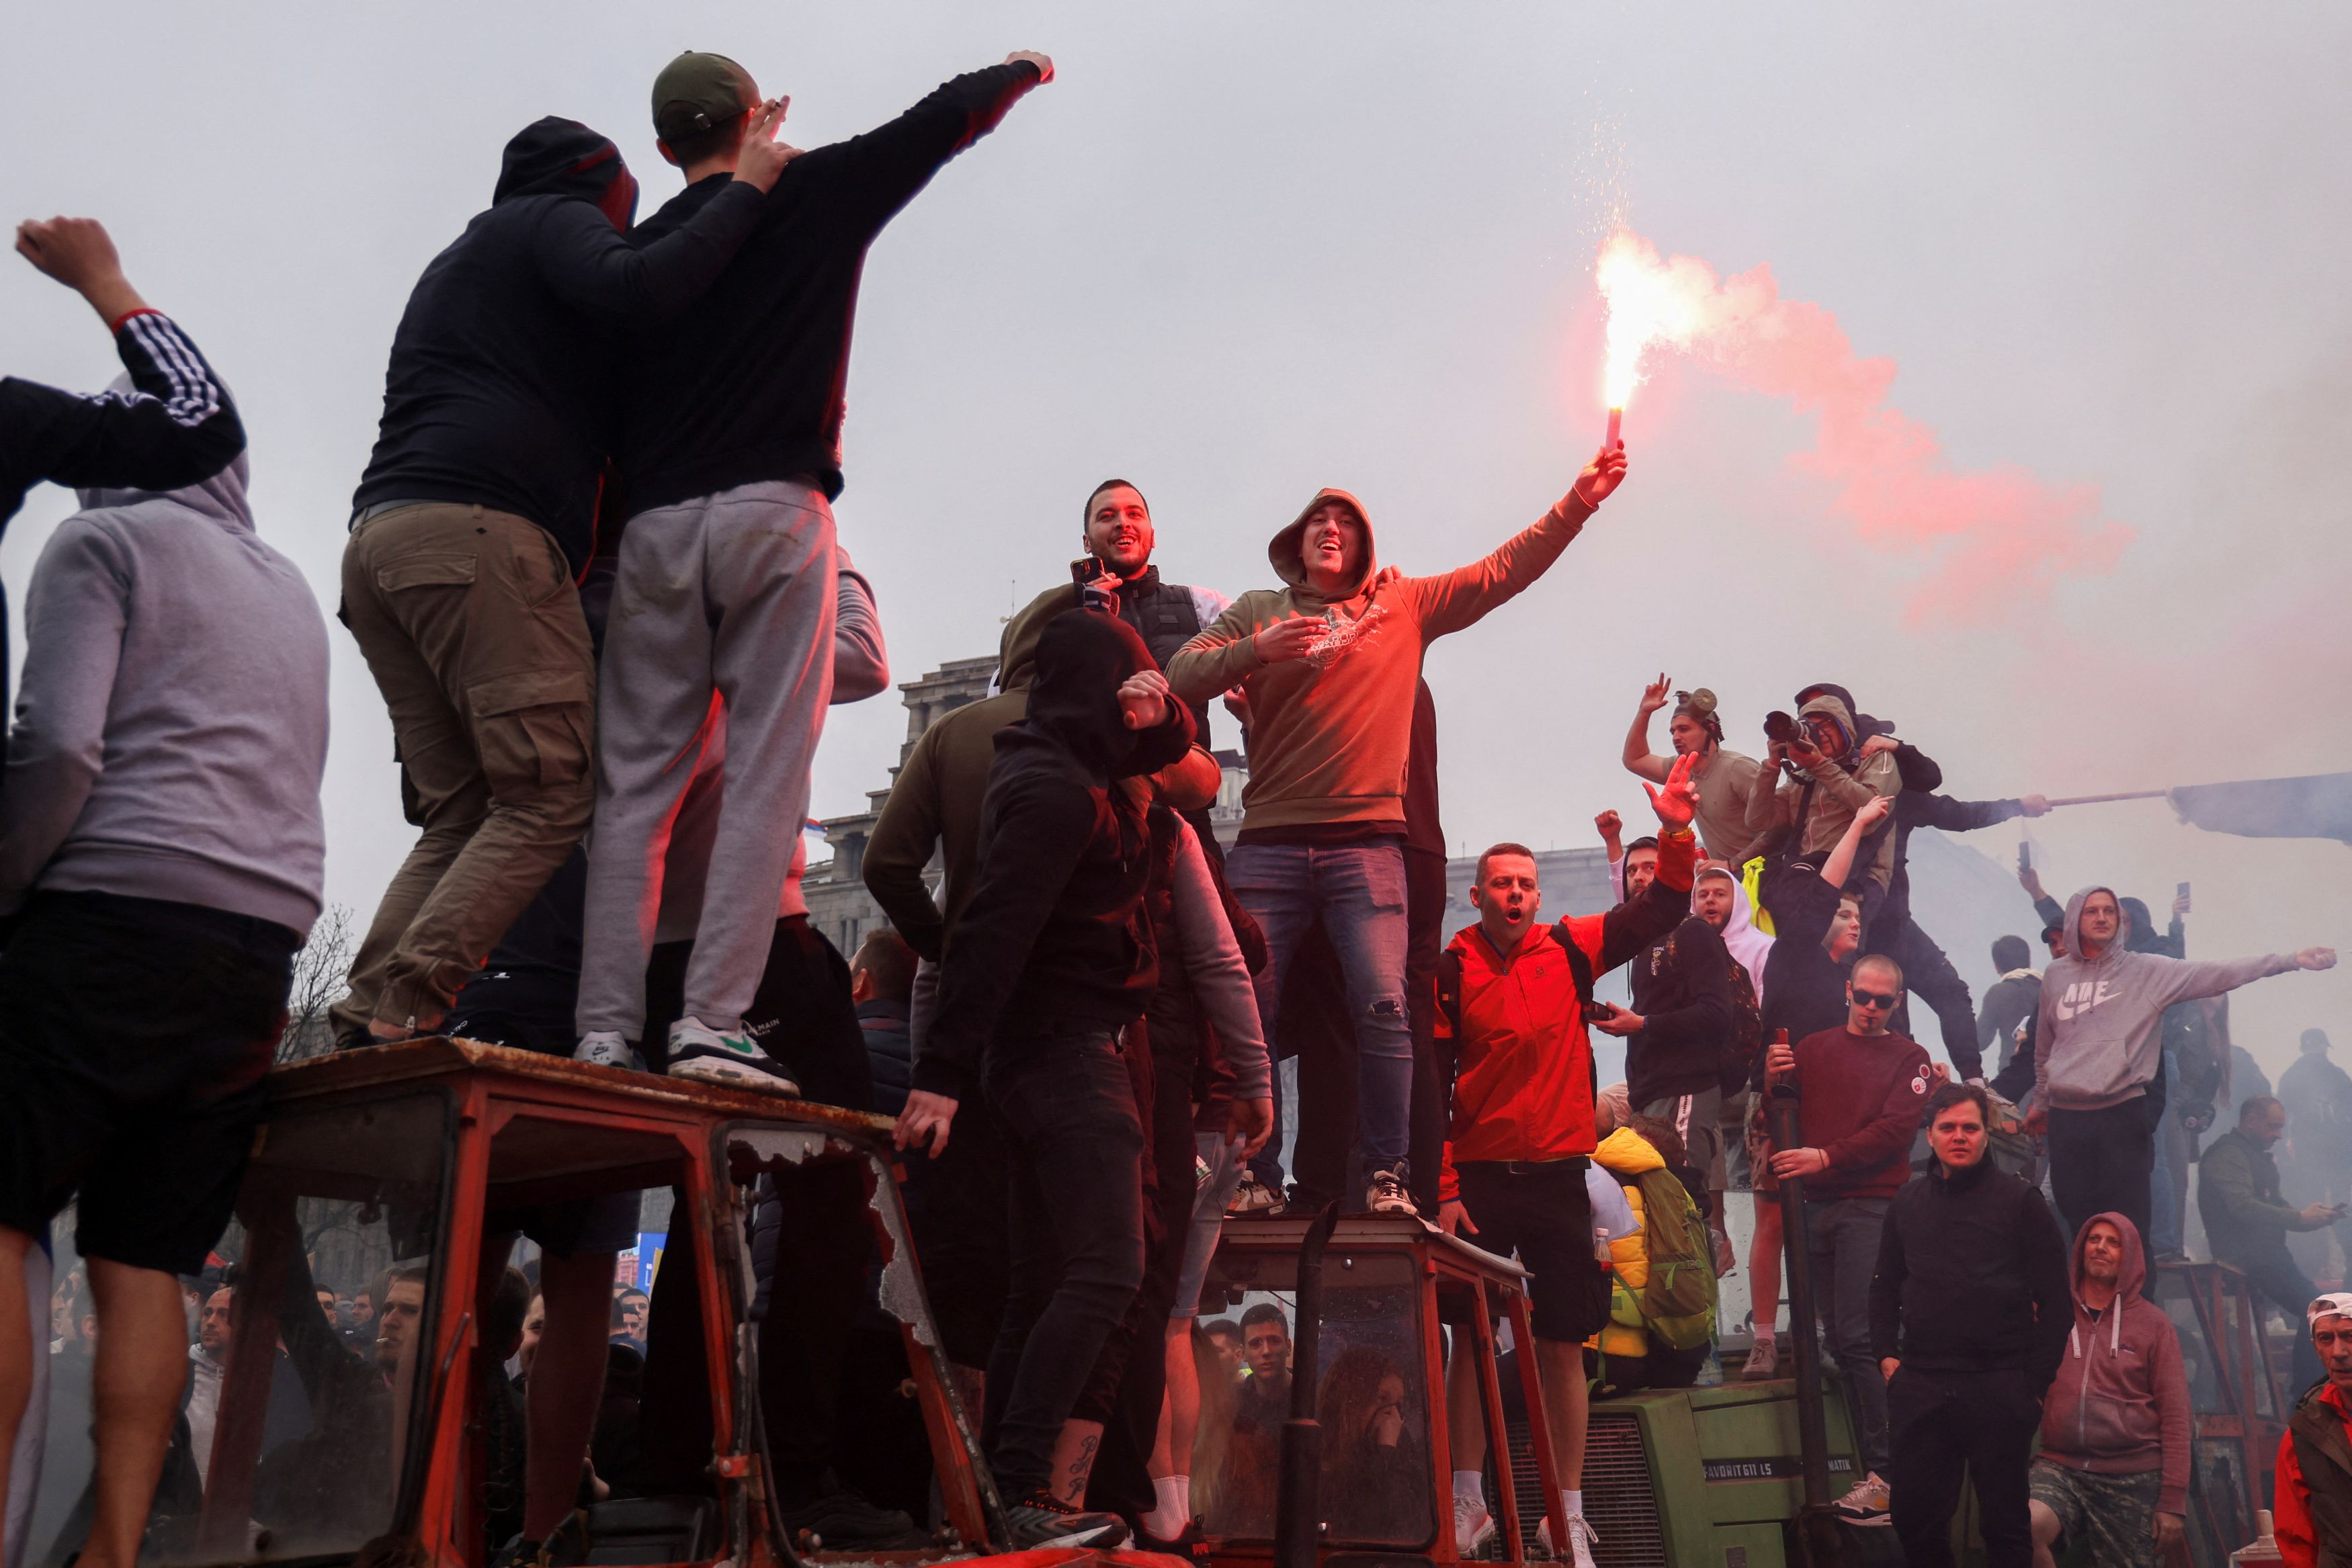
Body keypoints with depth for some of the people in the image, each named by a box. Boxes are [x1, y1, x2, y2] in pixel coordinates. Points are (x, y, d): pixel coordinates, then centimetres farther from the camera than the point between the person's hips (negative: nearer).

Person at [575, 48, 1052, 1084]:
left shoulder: (642, 251, 17)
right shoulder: (817, 193, 9)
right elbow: (950, 116, 19)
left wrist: (595, 539, 19)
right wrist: (1020, 68, 38)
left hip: (654, 527, 4)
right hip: (773, 514, -3)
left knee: (634, 785, 4)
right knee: (764, 776, -5)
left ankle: (602, 1036, -1)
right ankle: (712, 1023, -12)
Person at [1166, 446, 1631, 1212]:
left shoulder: (1407, 606, 16)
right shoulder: (1258, 610, 16)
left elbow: (1505, 569, 13)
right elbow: (1179, 676, 6)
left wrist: (1578, 501, 5)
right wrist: (1257, 651, -9)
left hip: (1367, 842, 0)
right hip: (1270, 842, 1)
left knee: (1382, 1005, -12)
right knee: (1247, 1007, -3)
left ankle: (1387, 1173, -5)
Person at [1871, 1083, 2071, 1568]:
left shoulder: (2020, 1201, 0)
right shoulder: (1908, 1201, 11)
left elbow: (2055, 1300, -2)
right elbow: (1886, 1285, 19)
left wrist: (2036, 1380, -6)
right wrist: (1886, 1355, 8)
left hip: (2000, 1387, -3)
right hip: (1920, 1386, 4)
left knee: (2005, 1524, 6)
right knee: (1914, 1515, 7)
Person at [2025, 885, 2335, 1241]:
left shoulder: (2146, 971, 2)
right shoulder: (2056, 977, 11)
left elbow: (2215, 974, -7)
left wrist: (2292, 959, -15)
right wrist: (2040, 1103, 28)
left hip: (2123, 1116, -2)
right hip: (2066, 1118, 2)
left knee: (2129, 1225, -2)